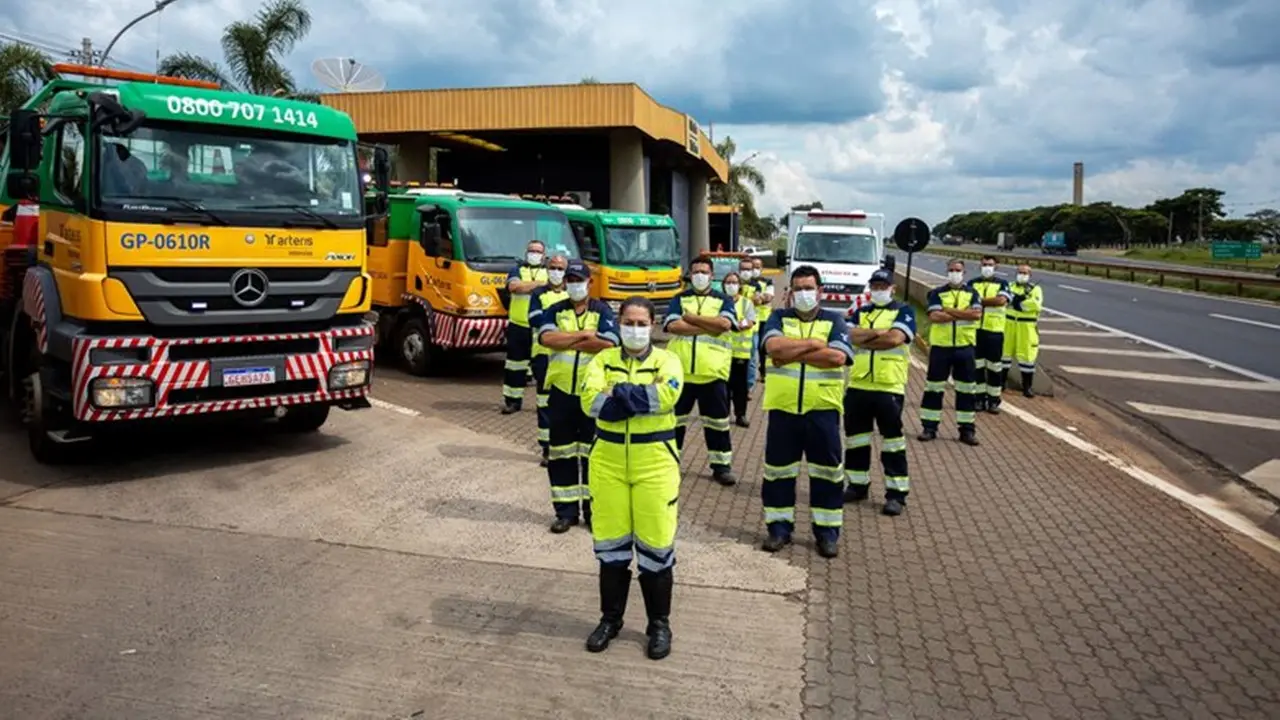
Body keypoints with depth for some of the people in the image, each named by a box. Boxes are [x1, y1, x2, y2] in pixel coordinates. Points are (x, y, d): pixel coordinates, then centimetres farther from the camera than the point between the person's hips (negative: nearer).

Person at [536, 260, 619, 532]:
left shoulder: (602, 312, 1)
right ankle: (566, 511, 16)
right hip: (561, 391, 2)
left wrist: (565, 342, -12)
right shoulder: (554, 312, 7)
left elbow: (608, 344, -16)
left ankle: (594, 508, 16)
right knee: (561, 453, 6)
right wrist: (584, 335, -15)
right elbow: (547, 338, -13)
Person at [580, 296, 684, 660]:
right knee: (610, 542, 10)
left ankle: (660, 624, 19)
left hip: (654, 461, -2)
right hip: (608, 460, 2)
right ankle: (610, 618, 27)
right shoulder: (603, 360, 5)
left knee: (655, 545, 2)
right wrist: (642, 398, -16)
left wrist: (618, 393, -16)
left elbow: (668, 394, -22)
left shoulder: (666, 360, 0)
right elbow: (590, 401, -13)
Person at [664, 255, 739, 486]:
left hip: (713, 372, 0)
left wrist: (691, 317, -10)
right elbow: (673, 325, -9)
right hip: (680, 371, 1)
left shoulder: (723, 300, 8)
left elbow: (725, 323, -12)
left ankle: (721, 466, 16)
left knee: (717, 419, 6)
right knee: (674, 417, 9)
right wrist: (709, 327, -13)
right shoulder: (679, 299, 9)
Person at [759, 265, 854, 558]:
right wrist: (813, 343, -14)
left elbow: (838, 357, -14)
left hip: (822, 409, -1)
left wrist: (793, 353, -13)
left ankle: (828, 532, 18)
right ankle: (779, 527, 21)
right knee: (778, 470, 8)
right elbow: (773, 346, -14)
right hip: (783, 407, 1)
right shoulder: (779, 318, 6)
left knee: (827, 470, 6)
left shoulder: (834, 320, 4)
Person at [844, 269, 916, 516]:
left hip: (889, 387, -5)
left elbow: (895, 338, -14)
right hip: (857, 386, 5)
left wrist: (863, 339, -6)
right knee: (855, 435, 11)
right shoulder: (860, 312, 16)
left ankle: (896, 493, 5)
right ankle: (857, 485, 25)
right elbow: (851, 335, -2)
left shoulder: (903, 311, 2)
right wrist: (877, 332, -14)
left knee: (892, 438, -1)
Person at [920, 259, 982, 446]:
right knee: (934, 387, 3)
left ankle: (967, 429, 15)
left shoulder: (972, 294, 7)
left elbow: (977, 313, -12)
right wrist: (963, 314, -12)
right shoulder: (937, 293, 2)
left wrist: (949, 310, -15)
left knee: (966, 388, 6)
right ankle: (929, 427, 11)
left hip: (965, 346, 1)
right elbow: (934, 316, -14)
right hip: (940, 346, -1)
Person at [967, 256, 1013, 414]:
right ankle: (979, 398, 16)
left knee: (994, 366, 3)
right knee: (976, 365, 7)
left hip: (994, 330, -2)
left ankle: (994, 399, 11)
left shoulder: (1002, 283, 2)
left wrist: (980, 300, -11)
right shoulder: (972, 283, 9)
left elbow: (1001, 300, -15)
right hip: (975, 329, 2)